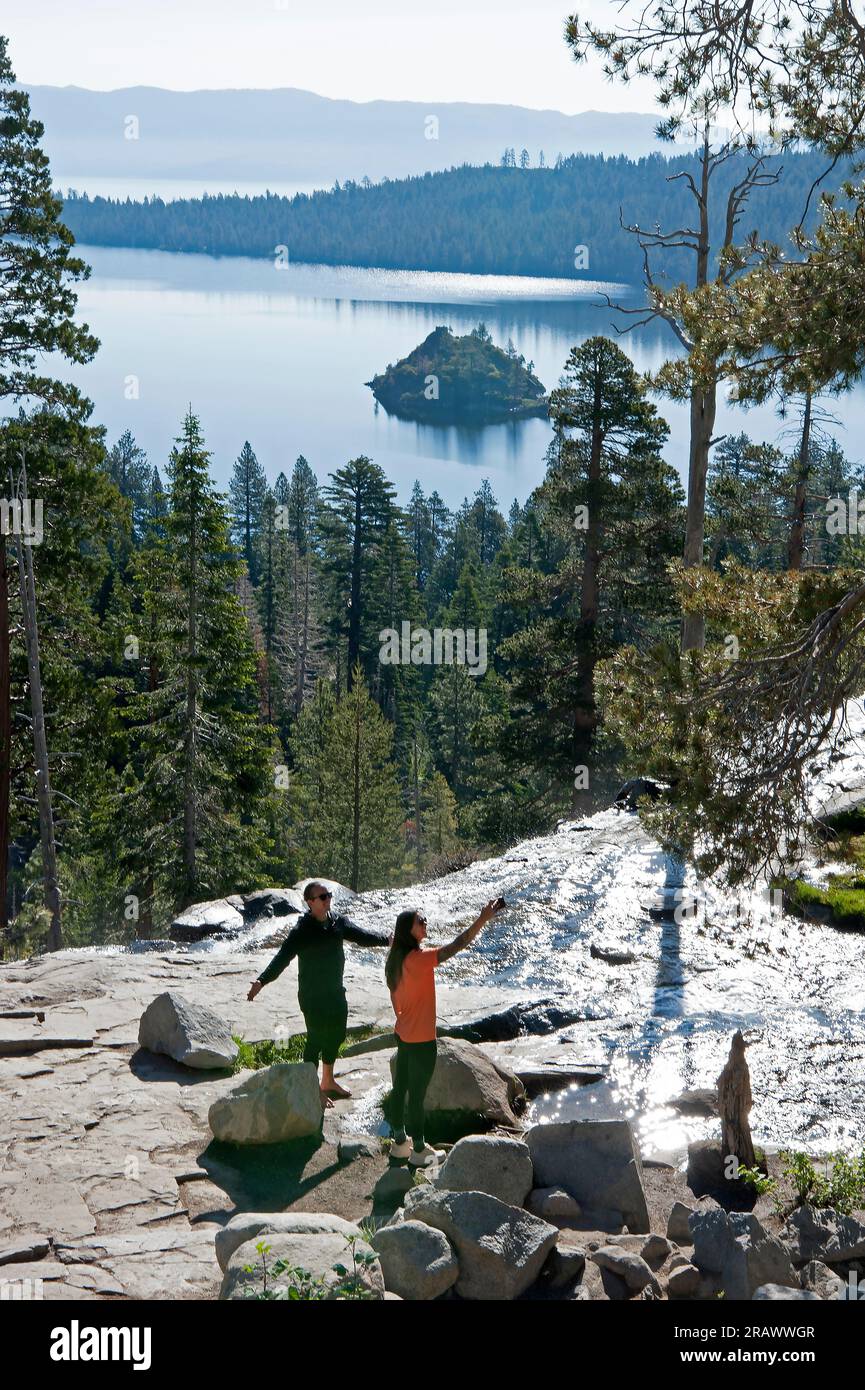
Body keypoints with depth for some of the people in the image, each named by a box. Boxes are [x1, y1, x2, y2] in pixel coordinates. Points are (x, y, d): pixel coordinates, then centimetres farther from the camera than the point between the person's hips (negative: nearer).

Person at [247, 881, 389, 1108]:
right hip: (312, 995, -7)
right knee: (316, 1038, -1)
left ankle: (328, 1081, 37)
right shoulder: (302, 931, -19)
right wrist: (262, 981, -38)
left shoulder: (339, 923, 0)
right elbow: (281, 958, -26)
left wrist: (388, 940, -11)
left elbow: (362, 935, 4)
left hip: (335, 990, 7)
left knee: (336, 1035, 18)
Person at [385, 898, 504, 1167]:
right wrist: (484, 918, -33)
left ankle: (399, 1142, 31)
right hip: (421, 1040, -9)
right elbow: (456, 945, -32)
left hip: (403, 1035, 9)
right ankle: (419, 1151, 16)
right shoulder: (418, 958, -25)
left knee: (401, 1087, 17)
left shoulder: (398, 959, 2)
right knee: (417, 1094, 3)